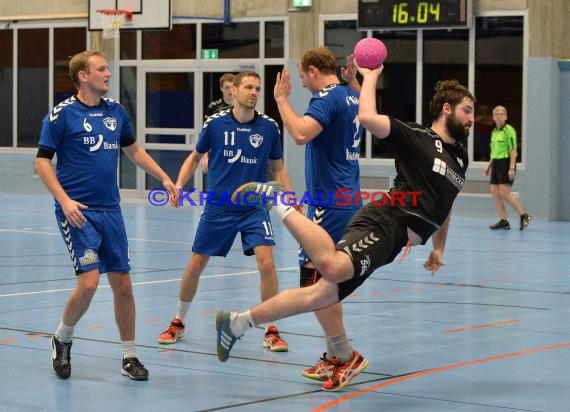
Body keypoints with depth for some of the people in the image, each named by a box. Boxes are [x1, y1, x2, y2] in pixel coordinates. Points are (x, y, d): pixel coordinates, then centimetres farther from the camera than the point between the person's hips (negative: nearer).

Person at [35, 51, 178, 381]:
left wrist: (164, 178, 16)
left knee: (123, 285, 5)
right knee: (89, 282, -15)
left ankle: (129, 356, 18)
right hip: (77, 211, -5)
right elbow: (43, 161, -6)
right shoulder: (62, 114, -7)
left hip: (110, 210, 5)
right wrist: (64, 200, -17)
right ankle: (63, 339, 11)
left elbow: (134, 149, 23)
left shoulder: (116, 111, 8)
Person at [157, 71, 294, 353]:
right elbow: (195, 157, 10)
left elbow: (278, 169, 7)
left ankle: (271, 332, -4)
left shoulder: (269, 127, -3)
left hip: (254, 208, 0)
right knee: (196, 265, 6)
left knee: (266, 263, -17)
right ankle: (178, 324, 27)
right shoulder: (215, 124, -4)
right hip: (217, 209, 1)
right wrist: (178, 185, -3)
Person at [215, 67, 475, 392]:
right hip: (386, 221, -8)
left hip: (394, 242, 8)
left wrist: (438, 249, 38)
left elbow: (444, 206, 39)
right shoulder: (417, 137, -1)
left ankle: (238, 322, 6)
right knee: (332, 265, -36)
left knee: (322, 295, -2)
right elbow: (367, 117, -16)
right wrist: (371, 77, -3)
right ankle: (279, 204, -13)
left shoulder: (461, 158, 24)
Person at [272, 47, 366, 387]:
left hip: (329, 204, -10)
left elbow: (301, 133, -31)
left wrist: (282, 97, -19)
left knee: (314, 282, -8)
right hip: (348, 202, 10)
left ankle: (345, 355, -6)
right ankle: (334, 356, 18)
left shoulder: (327, 97, -14)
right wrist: (354, 80, 36)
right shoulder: (352, 97, 14)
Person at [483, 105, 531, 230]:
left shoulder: (509, 130, -11)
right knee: (495, 192, 3)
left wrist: (512, 168, -21)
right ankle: (503, 221, 9)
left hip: (506, 163, -8)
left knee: (504, 194, -12)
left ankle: (524, 216, 0)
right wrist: (489, 166, 22)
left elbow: (513, 150, -15)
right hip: (496, 164, 8)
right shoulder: (494, 132, 15)